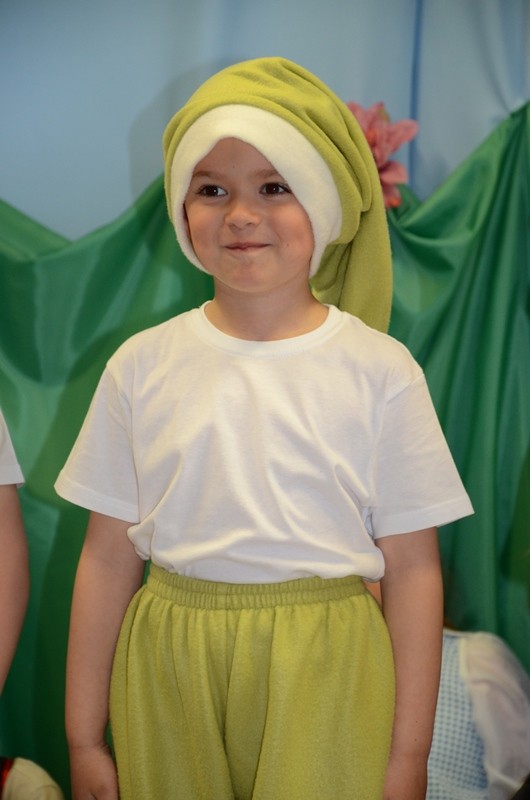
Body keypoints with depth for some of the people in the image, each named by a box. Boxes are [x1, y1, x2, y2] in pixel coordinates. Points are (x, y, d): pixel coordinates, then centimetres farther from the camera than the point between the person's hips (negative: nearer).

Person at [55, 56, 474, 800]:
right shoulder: (142, 366, 0)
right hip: (169, 681, 2)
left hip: (324, 681, -1)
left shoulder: (380, 371, -6)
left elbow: (412, 567, -4)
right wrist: (84, 738, 5)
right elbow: (108, 555, 2)